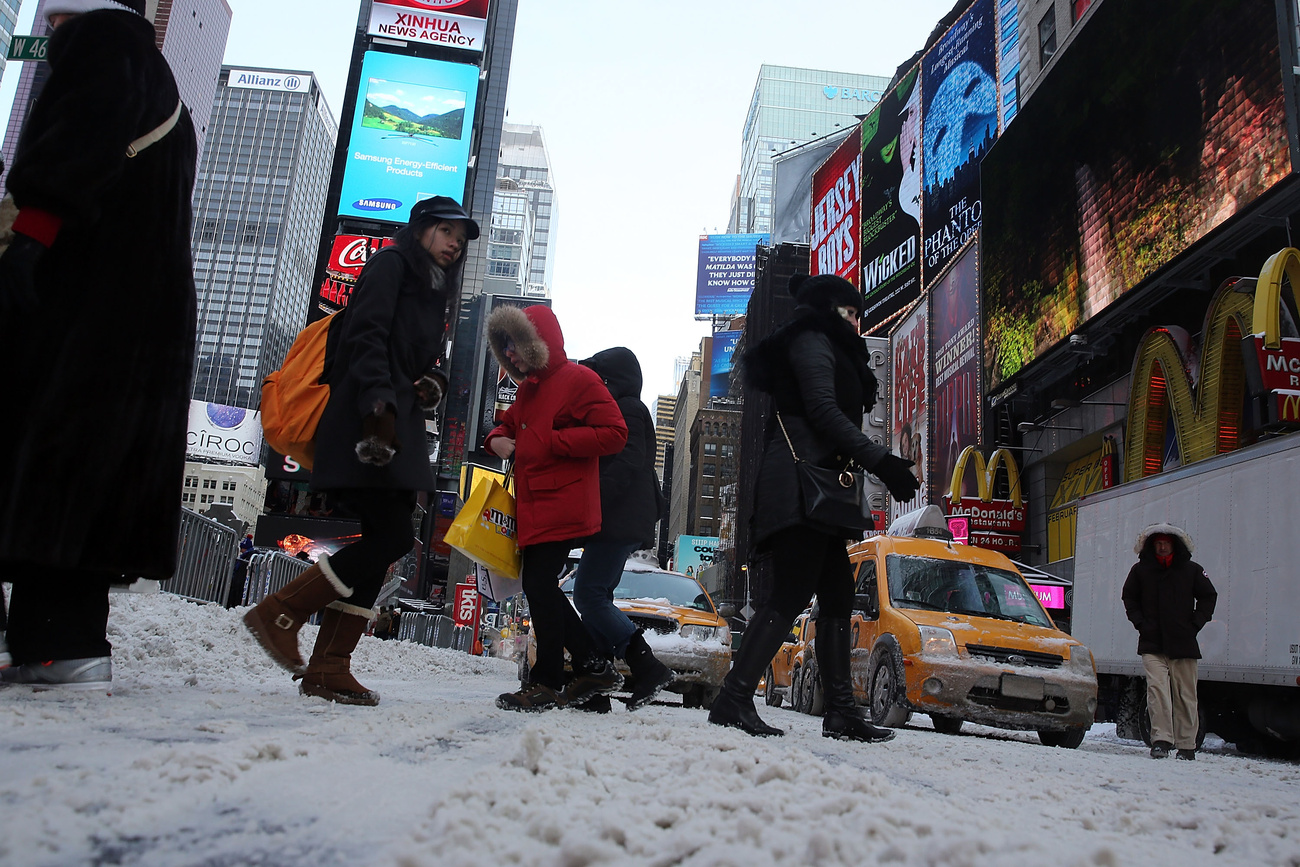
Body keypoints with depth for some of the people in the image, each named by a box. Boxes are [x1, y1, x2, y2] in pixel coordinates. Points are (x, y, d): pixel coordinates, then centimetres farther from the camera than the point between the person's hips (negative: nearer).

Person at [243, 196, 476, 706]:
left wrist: (433, 384, 5)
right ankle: (280, 612, -5)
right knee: (391, 536, -17)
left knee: (383, 542, 0)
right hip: (368, 423, -9)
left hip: (398, 430, 9)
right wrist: (379, 404, -25)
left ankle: (328, 668, 1)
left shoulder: (434, 292, 28)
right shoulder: (391, 263, 3)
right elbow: (366, 335, -12)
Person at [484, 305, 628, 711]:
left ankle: (547, 682, 4)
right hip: (533, 508, 10)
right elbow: (511, 424, 34)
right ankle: (593, 667, 19)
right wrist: (498, 439, 8)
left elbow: (613, 433, -16)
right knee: (539, 587, 10)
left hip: (563, 506, -9)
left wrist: (552, 441, -17)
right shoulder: (527, 389, 20)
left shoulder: (578, 379, -8)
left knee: (539, 585, -8)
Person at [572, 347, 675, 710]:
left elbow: (625, 463, -19)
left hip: (619, 521, -11)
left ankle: (649, 668, -18)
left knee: (589, 595, -15)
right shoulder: (625, 410, 27)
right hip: (618, 523, 11)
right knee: (595, 598, 9)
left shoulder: (627, 409, -4)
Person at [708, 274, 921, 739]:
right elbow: (823, 411, -14)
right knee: (791, 595, -16)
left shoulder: (826, 347, 31)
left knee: (837, 597, 7)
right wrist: (879, 460, -19)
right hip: (801, 479, -11)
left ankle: (841, 711, 8)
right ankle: (733, 699, -17)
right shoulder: (813, 339, 1)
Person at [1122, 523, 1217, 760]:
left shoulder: (1191, 570, 5)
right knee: (1157, 688, -15)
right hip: (1152, 644, 0)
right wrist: (1140, 623, 3)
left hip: (1183, 643, 1)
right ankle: (1161, 740, -15)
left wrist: (1195, 624, 2)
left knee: (1185, 695, 5)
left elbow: (1208, 597, 13)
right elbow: (1129, 598, 16)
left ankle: (1186, 745, 13)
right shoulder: (1140, 570, 6)